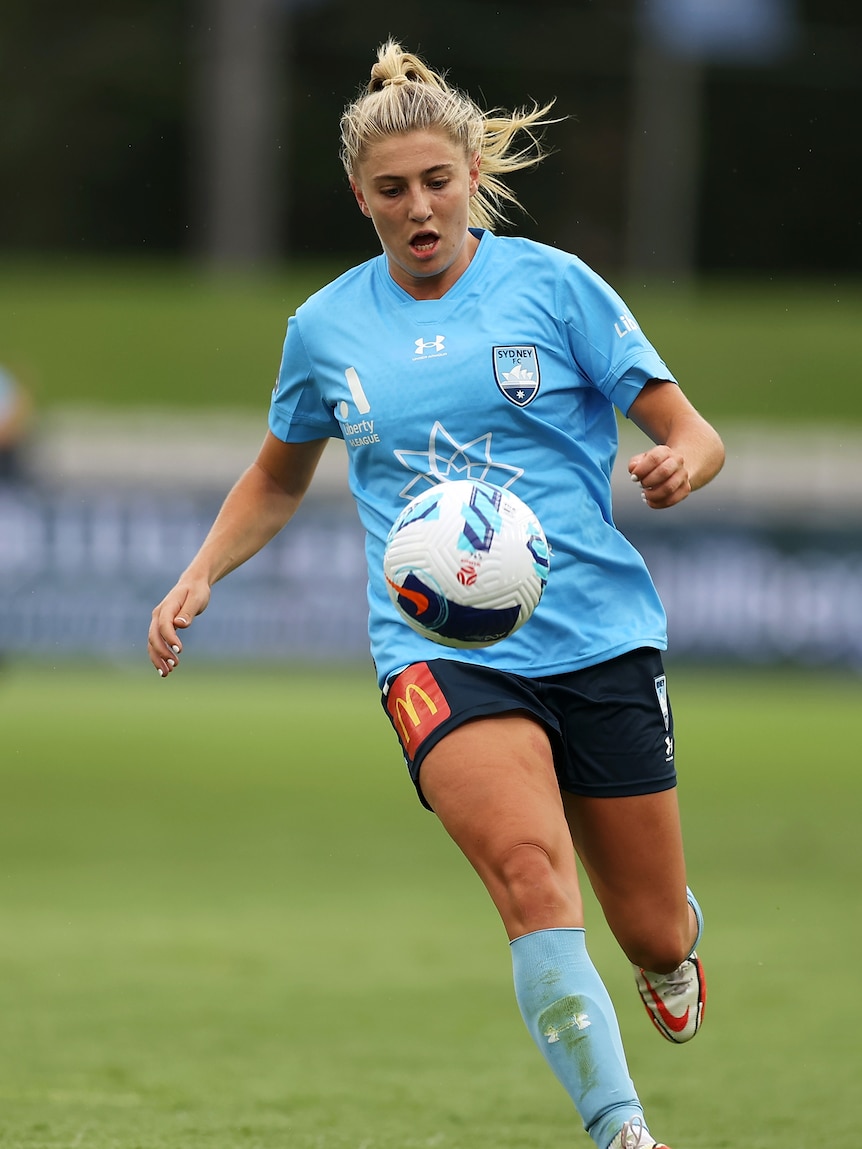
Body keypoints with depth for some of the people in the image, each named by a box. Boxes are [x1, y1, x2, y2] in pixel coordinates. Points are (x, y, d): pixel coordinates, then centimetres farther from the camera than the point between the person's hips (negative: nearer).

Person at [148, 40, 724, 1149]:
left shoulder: (553, 285, 1)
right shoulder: (325, 328, 9)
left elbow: (691, 433, 2)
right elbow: (279, 478, 27)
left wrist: (679, 465, -21)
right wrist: (197, 579, 12)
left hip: (598, 632, 0)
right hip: (438, 650, 0)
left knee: (653, 935, 7)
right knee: (531, 874, -29)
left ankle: (676, 945, 47)